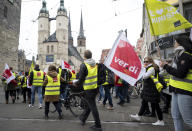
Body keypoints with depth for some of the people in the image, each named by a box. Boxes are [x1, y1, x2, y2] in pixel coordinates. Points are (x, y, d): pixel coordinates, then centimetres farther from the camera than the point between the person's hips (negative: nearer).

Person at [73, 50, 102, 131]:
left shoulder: (84, 65, -16)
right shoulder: (95, 64, 1)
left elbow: (81, 79, -14)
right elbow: (97, 75, 7)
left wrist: (76, 84, 3)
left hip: (88, 89, -7)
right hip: (95, 88, 7)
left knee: (93, 107, 3)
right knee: (89, 105, 21)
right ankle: (83, 118, 41)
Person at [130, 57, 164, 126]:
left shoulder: (152, 68, -16)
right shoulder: (148, 68, 17)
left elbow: (145, 76, -26)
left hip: (152, 90, -10)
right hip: (148, 90, 10)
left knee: (155, 105, -1)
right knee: (144, 102, 16)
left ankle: (161, 121, 12)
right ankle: (138, 116, 28)